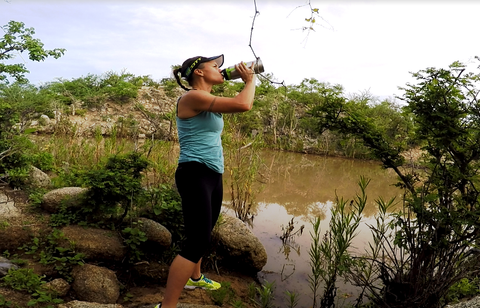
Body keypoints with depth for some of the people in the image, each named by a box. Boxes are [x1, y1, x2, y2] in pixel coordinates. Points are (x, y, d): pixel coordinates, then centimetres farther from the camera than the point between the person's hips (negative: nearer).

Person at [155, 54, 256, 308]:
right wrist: (250, 81, -5)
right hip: (195, 174, -10)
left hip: (213, 175, 11)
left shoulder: (207, 101, 16)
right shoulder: (192, 97, -16)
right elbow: (243, 105, -20)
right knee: (198, 241, -13)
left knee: (203, 233, 24)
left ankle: (195, 278, 45)